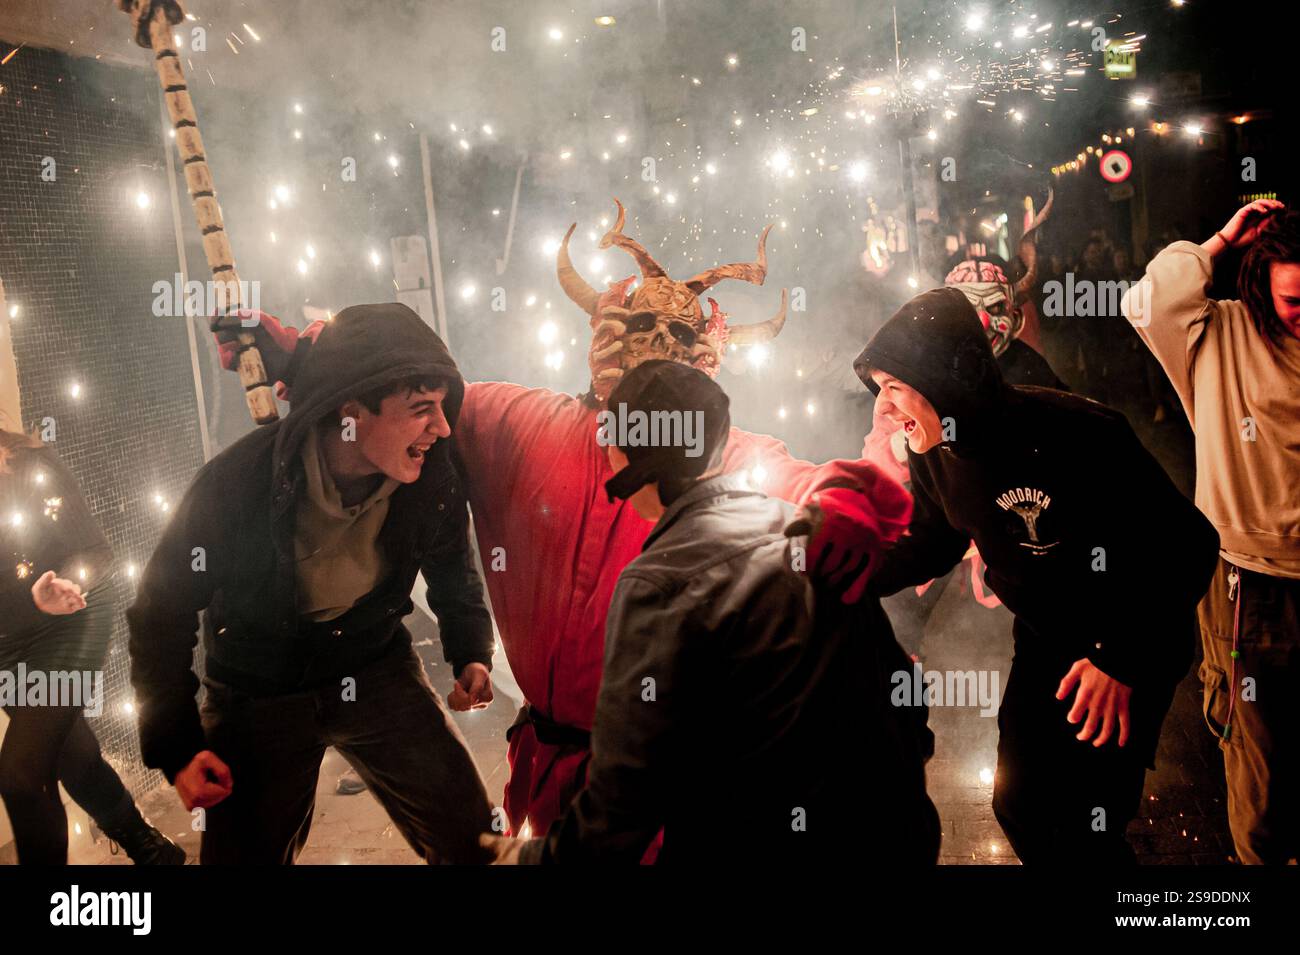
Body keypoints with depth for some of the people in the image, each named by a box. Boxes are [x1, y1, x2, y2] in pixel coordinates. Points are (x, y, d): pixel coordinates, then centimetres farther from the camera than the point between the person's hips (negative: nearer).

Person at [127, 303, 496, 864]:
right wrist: (177, 747, -17)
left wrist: (471, 652, -4)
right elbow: (161, 612, -13)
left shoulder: (432, 476, -17)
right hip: (258, 692, -2)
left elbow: (452, 567, 8)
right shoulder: (237, 483, -26)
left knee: (473, 843, -1)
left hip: (375, 671, 2)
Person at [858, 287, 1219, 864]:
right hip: (1042, 642, 7)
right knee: (1019, 806, 13)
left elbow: (1187, 543, -25)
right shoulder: (933, 453, -9)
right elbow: (927, 546, 7)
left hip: (1132, 645, -7)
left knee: (1082, 825, -9)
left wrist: (1122, 659, -28)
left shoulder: (1077, 436, -30)